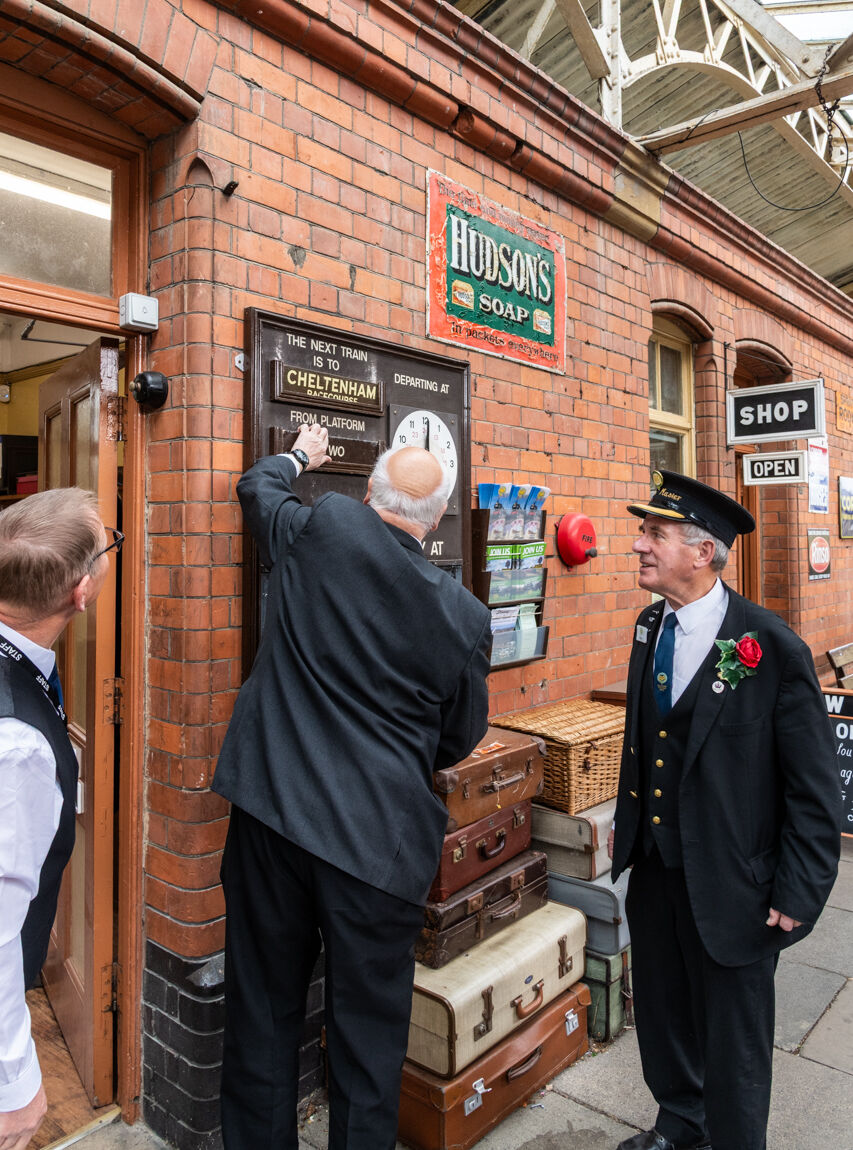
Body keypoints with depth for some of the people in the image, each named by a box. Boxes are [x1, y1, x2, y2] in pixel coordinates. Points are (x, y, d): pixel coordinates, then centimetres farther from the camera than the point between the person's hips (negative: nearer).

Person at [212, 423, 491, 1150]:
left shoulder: (321, 530, -7)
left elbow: (257, 486, 16)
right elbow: (462, 739, 7)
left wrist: (299, 455, 36)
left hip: (273, 815, 2)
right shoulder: (464, 615, -6)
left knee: (264, 1014, 20)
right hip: (379, 838, -1)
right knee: (368, 1031, 16)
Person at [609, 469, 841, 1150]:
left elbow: (816, 790, -15)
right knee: (663, 1015, 25)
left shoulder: (774, 650, -21)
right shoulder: (651, 627, 0)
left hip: (730, 887, -6)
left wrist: (798, 898, -14)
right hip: (654, 870, 7)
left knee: (733, 1042, 15)